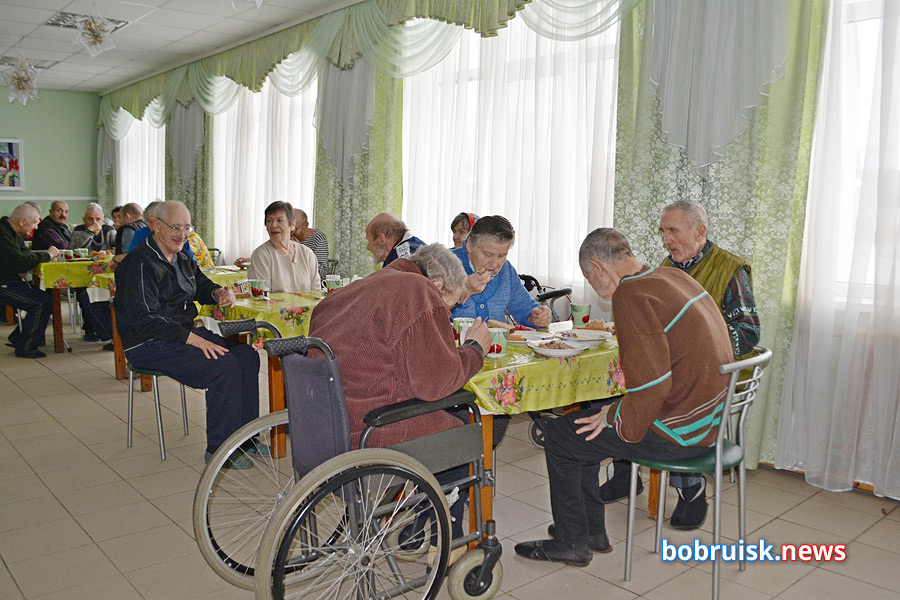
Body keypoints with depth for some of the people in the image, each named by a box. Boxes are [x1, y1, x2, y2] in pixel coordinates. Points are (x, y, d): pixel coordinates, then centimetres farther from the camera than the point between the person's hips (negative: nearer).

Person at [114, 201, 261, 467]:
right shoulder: (141, 263, -14)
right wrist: (191, 338, -29)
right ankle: (219, 448, -14)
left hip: (186, 332, 9)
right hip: (149, 345, -9)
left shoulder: (182, 259, 14)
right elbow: (145, 319, -22)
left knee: (247, 355, -10)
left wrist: (219, 293, 5)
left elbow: (202, 286, 31)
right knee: (224, 366, -26)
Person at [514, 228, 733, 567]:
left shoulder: (631, 295, -20)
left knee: (559, 434, 2)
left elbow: (653, 382, -27)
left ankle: (572, 543, 18)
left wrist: (615, 419, -11)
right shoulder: (672, 277, 8)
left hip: (677, 431, -9)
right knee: (582, 420, 20)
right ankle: (592, 531, 31)